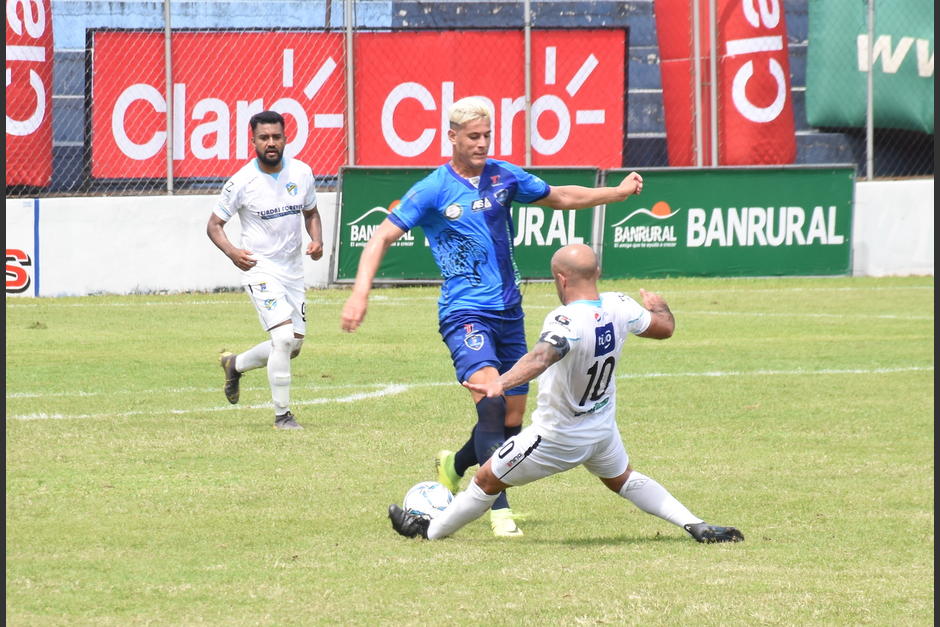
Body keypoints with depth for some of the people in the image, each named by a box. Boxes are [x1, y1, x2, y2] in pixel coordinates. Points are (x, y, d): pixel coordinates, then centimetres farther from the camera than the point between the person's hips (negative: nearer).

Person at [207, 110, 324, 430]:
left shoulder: (302, 173, 0)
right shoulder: (241, 182, -13)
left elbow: (311, 213, 16)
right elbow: (214, 224, -7)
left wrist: (316, 240, -5)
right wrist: (231, 250, -27)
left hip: (293, 269, 6)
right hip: (260, 269, -6)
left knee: (293, 346, 11)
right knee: (284, 337, -20)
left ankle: (235, 363, 37)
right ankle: (282, 414, -9)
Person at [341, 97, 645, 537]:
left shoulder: (504, 177, 8)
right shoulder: (433, 190, -6)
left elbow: (561, 197, 22)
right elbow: (383, 237, -10)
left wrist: (619, 192, 13)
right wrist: (360, 293, -23)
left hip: (508, 310, 6)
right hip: (465, 312, -6)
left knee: (512, 418, 7)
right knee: (489, 394, -28)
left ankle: (454, 466, 38)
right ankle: (499, 509, -27)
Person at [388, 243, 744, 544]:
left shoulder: (566, 322, -34)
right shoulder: (620, 308, -12)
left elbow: (541, 357, -53)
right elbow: (664, 328, 6)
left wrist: (500, 383, -69)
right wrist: (657, 305, 29)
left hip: (557, 437, -7)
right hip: (603, 429, 7)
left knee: (487, 480, 12)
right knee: (623, 480, 32)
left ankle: (430, 531, 28)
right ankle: (697, 526, 20)